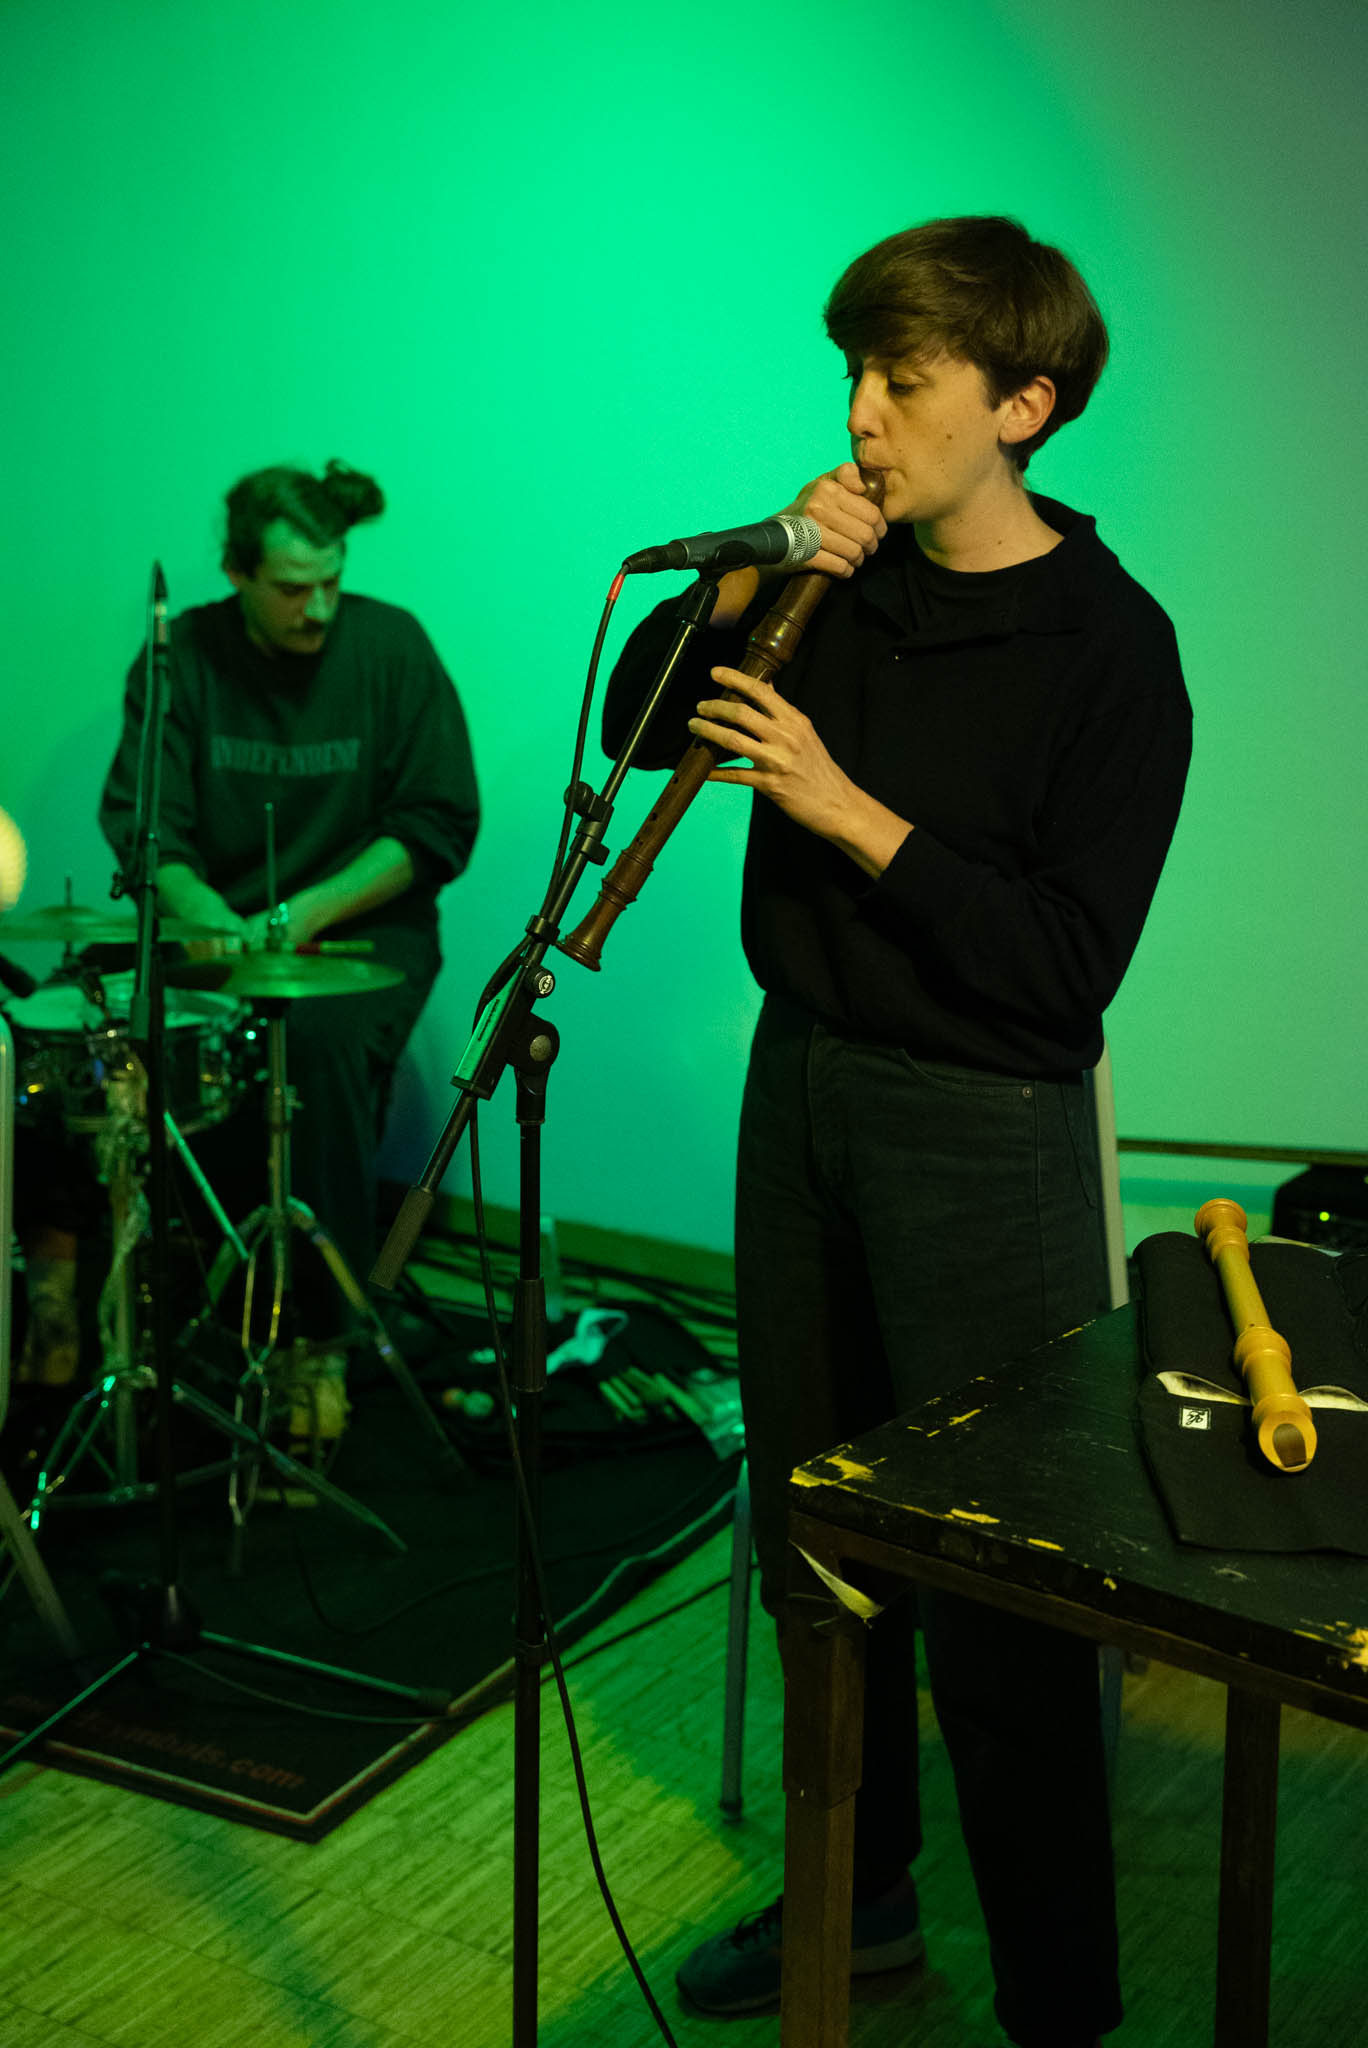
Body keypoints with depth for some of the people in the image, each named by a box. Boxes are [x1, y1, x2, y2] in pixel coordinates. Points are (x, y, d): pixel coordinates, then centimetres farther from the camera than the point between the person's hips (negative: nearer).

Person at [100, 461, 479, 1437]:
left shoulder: (390, 644, -6)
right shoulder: (183, 654, 0)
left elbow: (439, 827, -6)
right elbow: (141, 820, -4)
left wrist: (306, 913, -16)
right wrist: (226, 926, -23)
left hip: (364, 927, -2)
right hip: (216, 921, 2)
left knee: (326, 1040, -33)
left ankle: (325, 1341, -23)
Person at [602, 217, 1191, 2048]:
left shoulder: (1110, 644, -13)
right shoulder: (850, 583, 4)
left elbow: (1068, 965, -19)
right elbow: (635, 726, 8)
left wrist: (855, 813, -22)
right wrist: (747, 584, -7)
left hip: (981, 1125, -6)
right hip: (803, 1075, 7)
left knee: (993, 1586, -1)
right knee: (810, 1531, 17)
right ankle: (856, 1896, 38)